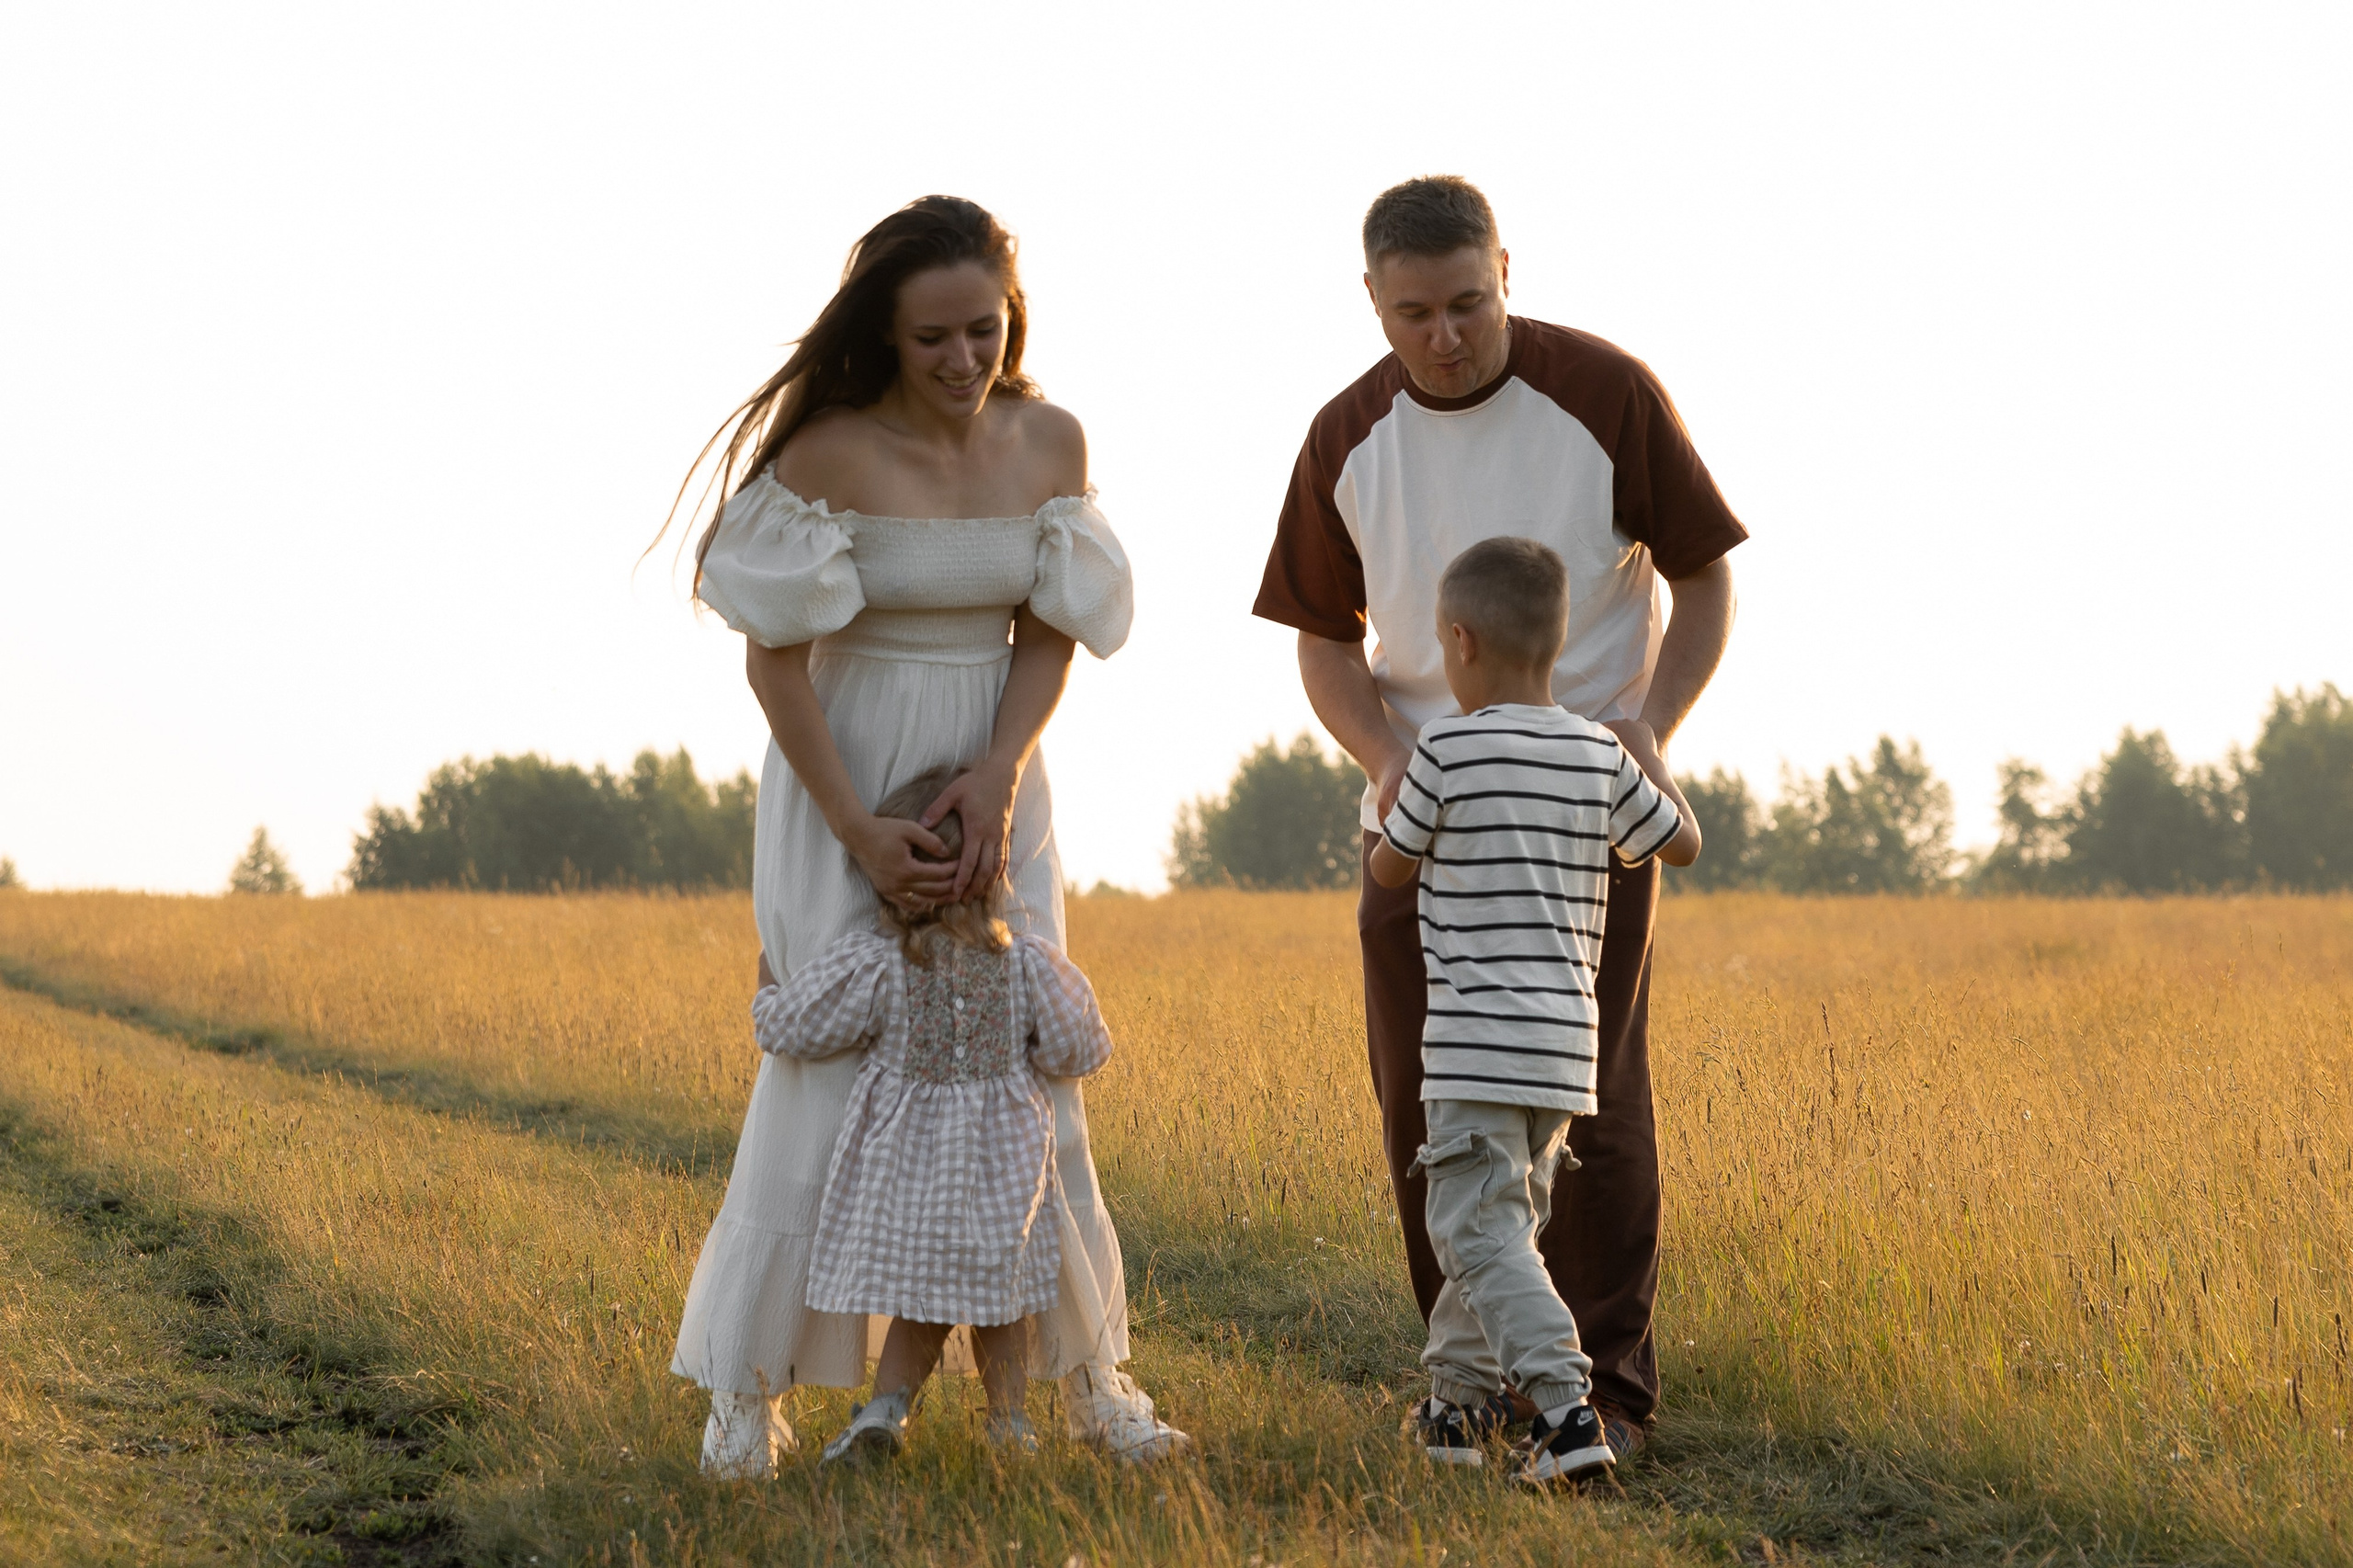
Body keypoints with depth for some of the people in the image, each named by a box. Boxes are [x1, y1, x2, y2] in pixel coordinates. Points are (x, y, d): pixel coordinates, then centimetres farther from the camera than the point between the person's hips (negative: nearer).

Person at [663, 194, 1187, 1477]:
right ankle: (745, 1388, 3)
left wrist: (997, 779, -16)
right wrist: (860, 831, -18)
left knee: (1030, 1070, 5)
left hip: (992, 789, 4)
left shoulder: (1049, 442, -3)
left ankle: (1089, 1376, 15)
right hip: (842, 788, -4)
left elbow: (1051, 635, -1)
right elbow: (775, 656, -13)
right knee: (831, 1072, -6)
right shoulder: (828, 453, -17)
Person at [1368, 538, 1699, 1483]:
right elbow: (1682, 844, 20)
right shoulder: (1601, 757, 5)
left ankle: (1564, 1407, -22)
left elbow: (1389, 870, 4)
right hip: (1566, 1042, 6)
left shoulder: (1448, 751, -9)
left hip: (1477, 1042, -6)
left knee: (1482, 1234, -7)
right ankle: (1457, 1402, 25)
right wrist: (1644, 749, 35)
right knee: (1502, 1222, 18)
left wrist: (1406, 803, 25)